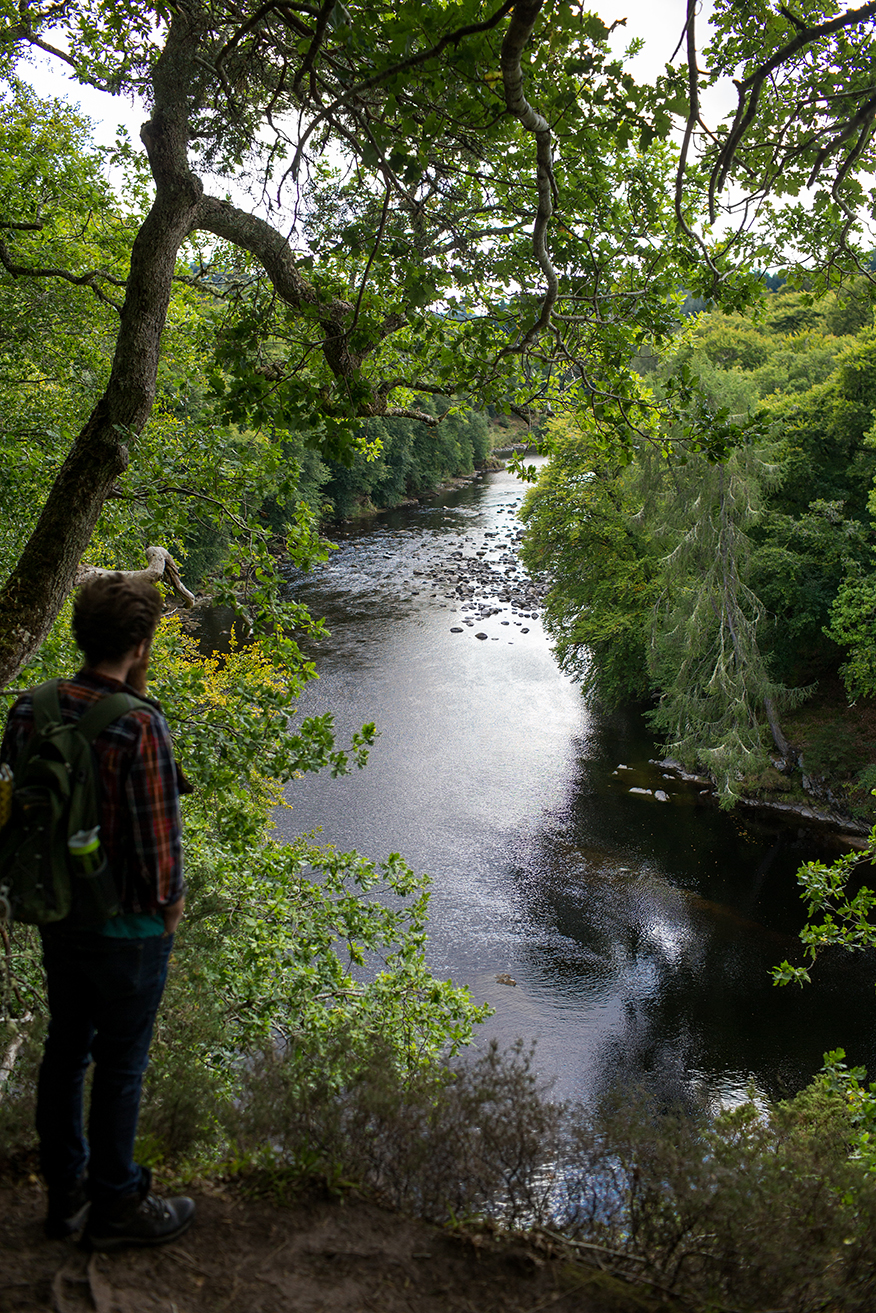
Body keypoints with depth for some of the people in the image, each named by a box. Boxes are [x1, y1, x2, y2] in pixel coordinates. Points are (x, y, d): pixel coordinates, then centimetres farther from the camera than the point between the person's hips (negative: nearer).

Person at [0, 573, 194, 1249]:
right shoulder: (140, 728, -27)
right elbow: (157, 840, -23)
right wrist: (168, 904, -4)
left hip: (56, 915, 7)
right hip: (128, 925, -7)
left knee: (65, 1048, 21)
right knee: (120, 1066, 10)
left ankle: (65, 1191, 38)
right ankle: (115, 1205, 27)